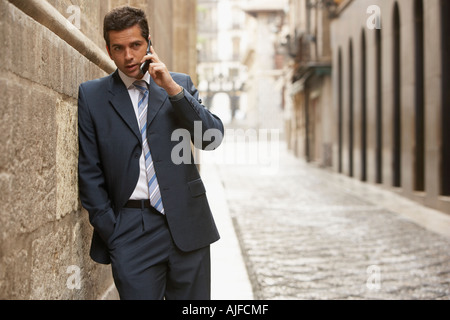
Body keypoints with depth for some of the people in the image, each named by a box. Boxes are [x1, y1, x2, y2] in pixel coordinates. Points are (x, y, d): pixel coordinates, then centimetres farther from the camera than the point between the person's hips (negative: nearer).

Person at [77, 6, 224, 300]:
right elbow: (90, 171, 3)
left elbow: (213, 138, -2)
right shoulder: (92, 95, 5)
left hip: (187, 223, 2)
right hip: (130, 229, -1)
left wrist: (172, 88, -11)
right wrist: (110, 232, -2)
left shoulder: (180, 84, 9)